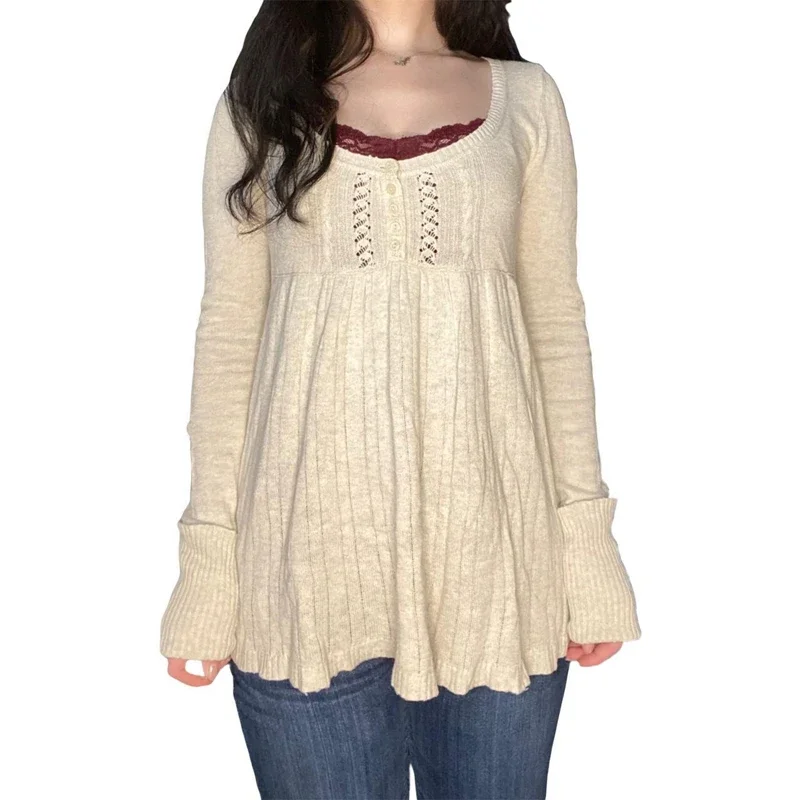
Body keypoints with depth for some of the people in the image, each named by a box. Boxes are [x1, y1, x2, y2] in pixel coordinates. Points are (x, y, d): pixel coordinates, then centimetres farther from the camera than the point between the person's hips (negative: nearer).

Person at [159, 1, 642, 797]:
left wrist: (586, 537, 1)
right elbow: (228, 330, 3)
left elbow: (557, 322, 6)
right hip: (312, 539, 0)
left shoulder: (524, 96, 8)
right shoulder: (263, 93, 7)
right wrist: (210, 554, -2)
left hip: (489, 535, 1)